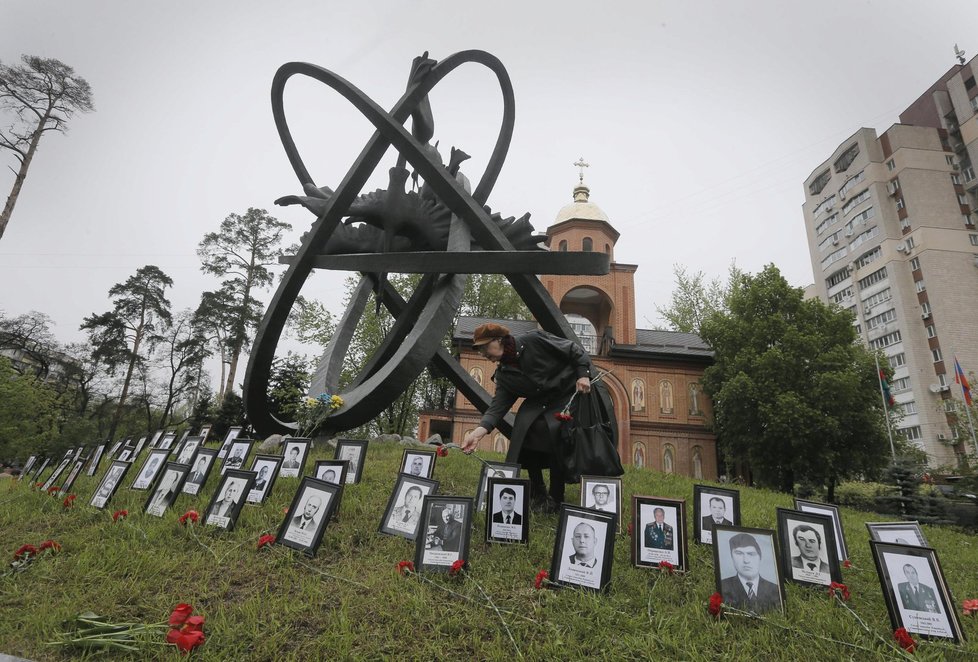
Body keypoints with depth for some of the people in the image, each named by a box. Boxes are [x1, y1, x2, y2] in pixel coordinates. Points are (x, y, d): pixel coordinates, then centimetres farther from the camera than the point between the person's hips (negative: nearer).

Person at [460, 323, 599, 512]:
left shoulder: (534, 340, -17)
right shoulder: (503, 374, -1)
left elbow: (575, 351, -11)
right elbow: (499, 405, -13)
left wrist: (583, 375, -24)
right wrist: (479, 431, -28)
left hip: (570, 394, -5)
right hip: (538, 402, 5)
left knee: (555, 434, -24)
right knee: (524, 432, -18)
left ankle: (556, 498, -6)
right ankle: (537, 492, 1)